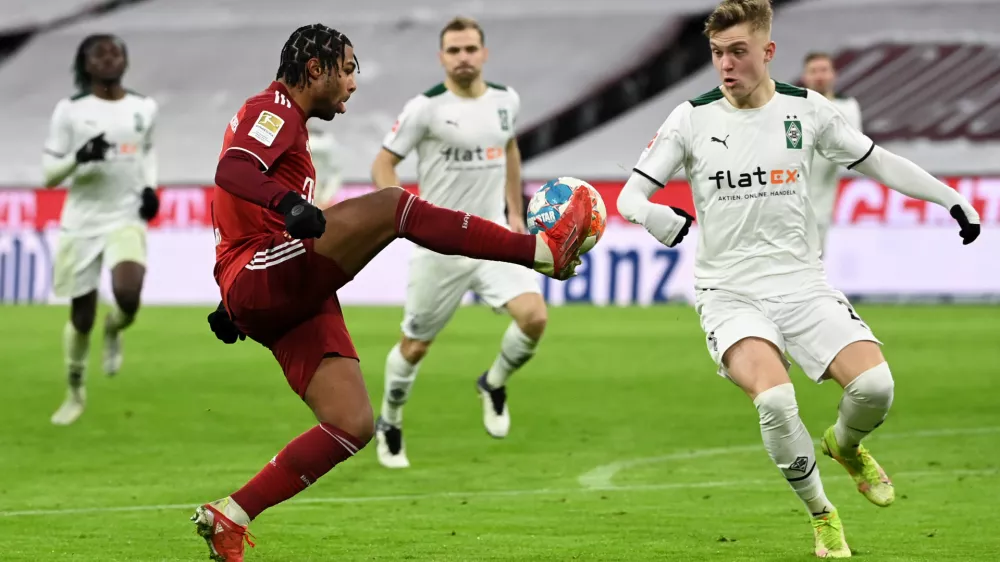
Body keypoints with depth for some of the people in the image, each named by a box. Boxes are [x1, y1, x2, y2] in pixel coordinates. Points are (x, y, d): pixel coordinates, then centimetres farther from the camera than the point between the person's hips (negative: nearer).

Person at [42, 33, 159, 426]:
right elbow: (49, 174, -3)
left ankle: (113, 332, 13)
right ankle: (75, 393, 28)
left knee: (128, 297, -25)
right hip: (82, 223, -1)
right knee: (82, 315, 5)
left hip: (127, 220, 1)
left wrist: (150, 186, 8)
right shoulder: (70, 111, -4)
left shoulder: (144, 108, 5)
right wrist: (79, 158, -22)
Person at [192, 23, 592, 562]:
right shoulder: (273, 108, -1)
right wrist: (289, 203, -38)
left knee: (353, 424, -3)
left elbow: (242, 226, 36)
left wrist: (232, 305, 38)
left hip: (291, 302, 10)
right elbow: (231, 170, -22)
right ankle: (543, 250, -30)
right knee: (392, 205, -25)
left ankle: (228, 518, -2)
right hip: (264, 280, -10)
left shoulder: (285, 123, 30)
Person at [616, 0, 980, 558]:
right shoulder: (692, 119, -3)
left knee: (875, 385, -20)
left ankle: (845, 443, 19)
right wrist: (651, 214, -25)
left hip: (802, 282, 2)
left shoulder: (807, 109, 1)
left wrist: (951, 199, 9)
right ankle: (822, 514, -5)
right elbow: (630, 194, -2)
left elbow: (877, 161, 14)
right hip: (731, 294, -2)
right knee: (775, 398, -29)